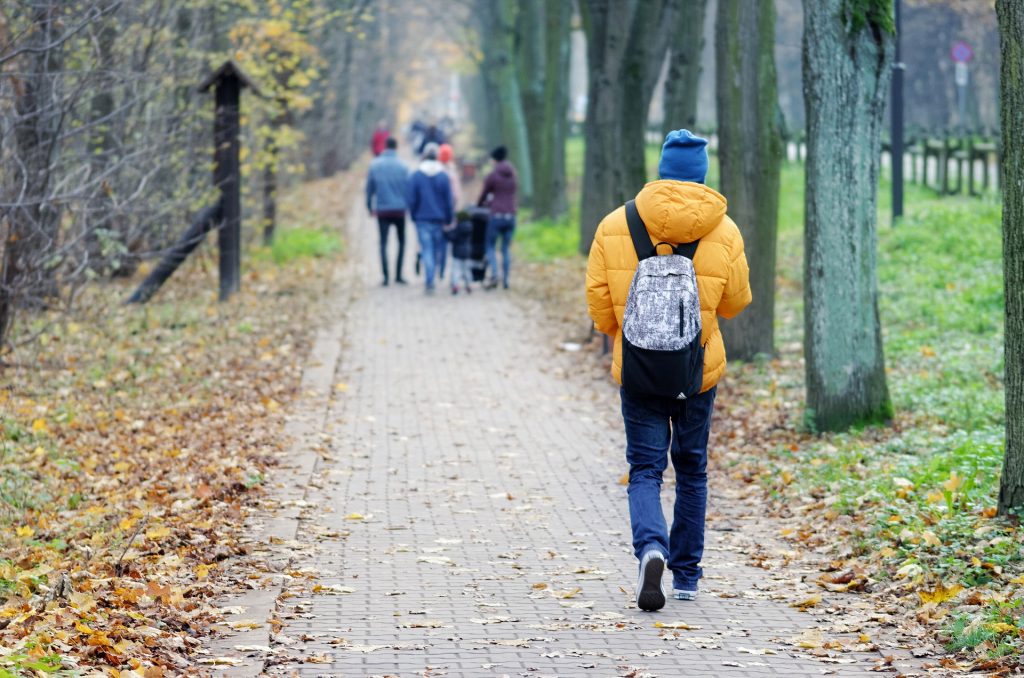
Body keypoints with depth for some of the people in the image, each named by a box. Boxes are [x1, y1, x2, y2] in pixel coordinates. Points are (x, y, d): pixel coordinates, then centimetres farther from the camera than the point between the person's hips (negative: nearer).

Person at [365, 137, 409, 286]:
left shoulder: (375, 165, 0)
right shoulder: (402, 166, -4)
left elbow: (369, 188, 3)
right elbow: (408, 188, -2)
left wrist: (370, 206, 14)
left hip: (382, 210, 1)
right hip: (399, 210, -1)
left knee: (383, 243, 5)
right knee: (401, 241, 13)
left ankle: (385, 276, -5)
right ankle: (398, 275, 6)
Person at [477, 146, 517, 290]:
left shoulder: (492, 176, -5)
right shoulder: (512, 175, 10)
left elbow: (484, 194, 6)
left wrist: (478, 205, 28)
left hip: (497, 215, -4)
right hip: (511, 215, 4)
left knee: (491, 247, 3)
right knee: (506, 248, 11)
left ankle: (494, 275, -16)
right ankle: (505, 279, 9)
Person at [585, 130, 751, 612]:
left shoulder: (616, 225, -5)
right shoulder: (723, 231, -5)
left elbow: (598, 296, 0)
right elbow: (735, 302, 4)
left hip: (637, 370, -1)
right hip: (698, 371, 1)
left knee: (645, 469, 4)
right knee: (691, 469, 16)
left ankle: (650, 547, -24)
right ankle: (686, 576, 21)